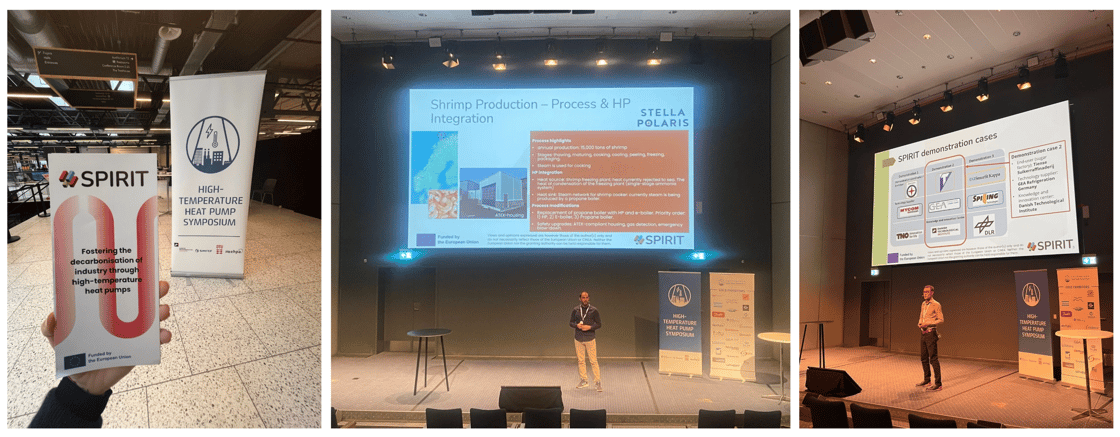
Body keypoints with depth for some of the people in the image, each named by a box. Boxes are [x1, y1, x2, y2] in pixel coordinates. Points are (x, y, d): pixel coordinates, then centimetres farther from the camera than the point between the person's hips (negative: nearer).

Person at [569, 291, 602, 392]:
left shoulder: (594, 310, -1)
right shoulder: (575, 310, 4)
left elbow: (599, 324, 2)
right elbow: (571, 322, 11)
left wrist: (590, 327, -15)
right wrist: (577, 325, -10)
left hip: (590, 338, -3)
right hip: (578, 339, 3)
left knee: (593, 361, -5)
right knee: (580, 360, 8)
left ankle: (598, 382, 1)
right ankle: (583, 381, 19)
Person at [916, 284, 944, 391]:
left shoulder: (936, 305, -9)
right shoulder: (923, 304, 15)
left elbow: (941, 319, -12)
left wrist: (928, 323, -19)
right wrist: (919, 324, 4)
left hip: (930, 333, -8)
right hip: (923, 333, 8)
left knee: (933, 358, -9)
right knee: (924, 358, 14)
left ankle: (938, 383, -7)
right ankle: (927, 380, 24)